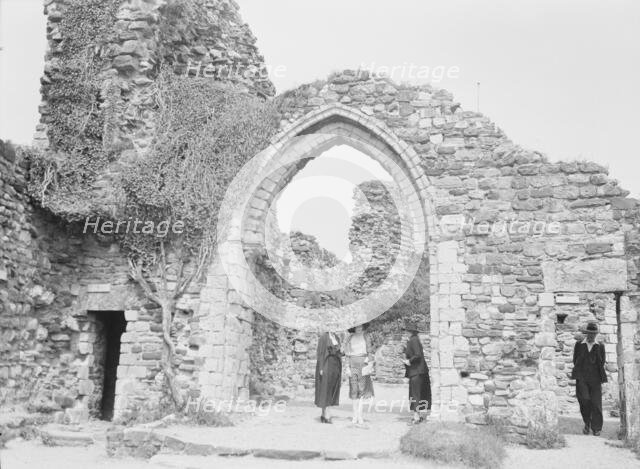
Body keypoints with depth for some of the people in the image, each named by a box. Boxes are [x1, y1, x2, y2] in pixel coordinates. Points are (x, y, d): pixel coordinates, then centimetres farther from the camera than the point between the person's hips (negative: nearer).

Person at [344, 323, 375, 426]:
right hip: (353, 365, 1)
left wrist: (370, 365, -3)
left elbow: (370, 352, 4)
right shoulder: (350, 338, 8)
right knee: (354, 390, 1)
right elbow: (347, 354, 9)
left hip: (363, 365, -1)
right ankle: (355, 416, 5)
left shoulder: (366, 337, 5)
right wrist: (347, 367, 3)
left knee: (362, 390, -6)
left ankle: (359, 415, -6)